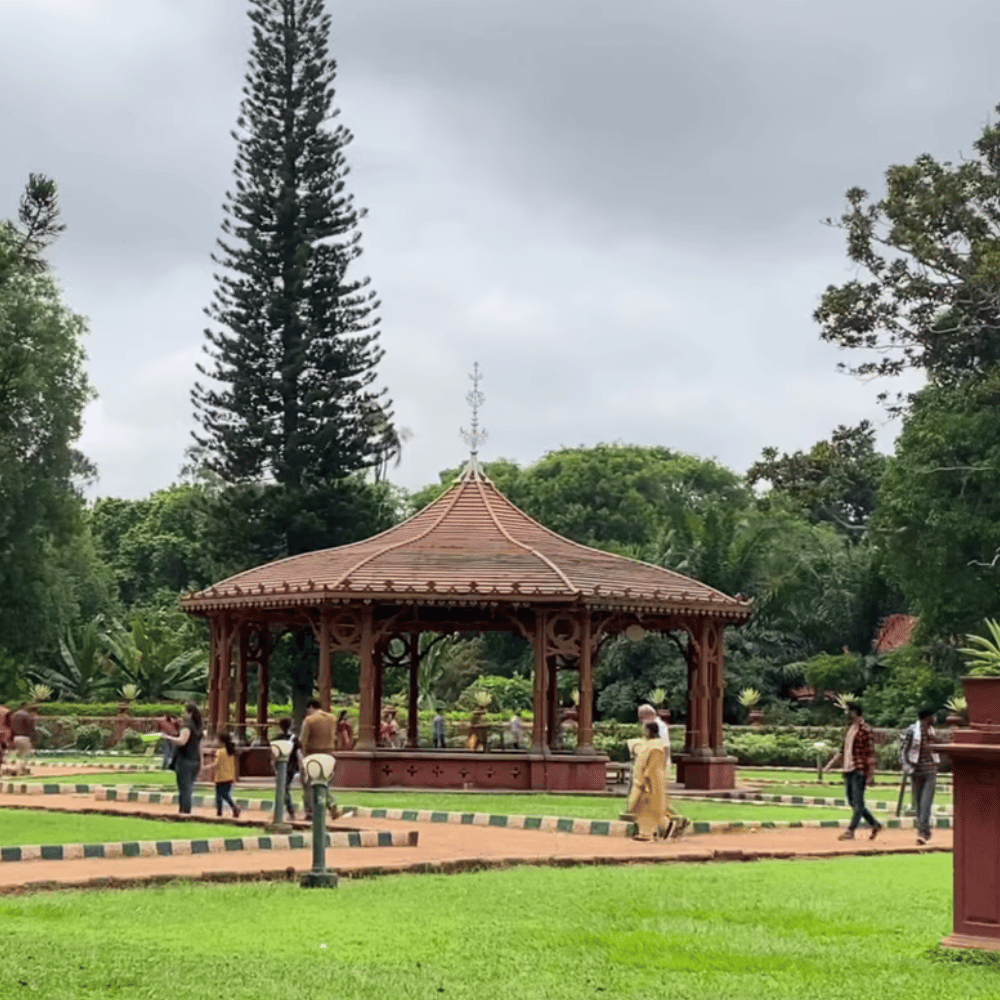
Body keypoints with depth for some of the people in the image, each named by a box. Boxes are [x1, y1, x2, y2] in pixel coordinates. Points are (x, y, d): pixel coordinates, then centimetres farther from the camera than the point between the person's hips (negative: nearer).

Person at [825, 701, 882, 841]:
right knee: (852, 802, 11)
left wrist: (871, 771, -17)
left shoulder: (865, 729, -9)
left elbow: (870, 751, -12)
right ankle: (875, 825, 22)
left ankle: (851, 831, -6)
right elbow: (843, 750, 23)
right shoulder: (849, 728, 17)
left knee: (858, 802, -5)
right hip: (848, 769, 9)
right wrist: (831, 763, 19)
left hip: (859, 770, -9)